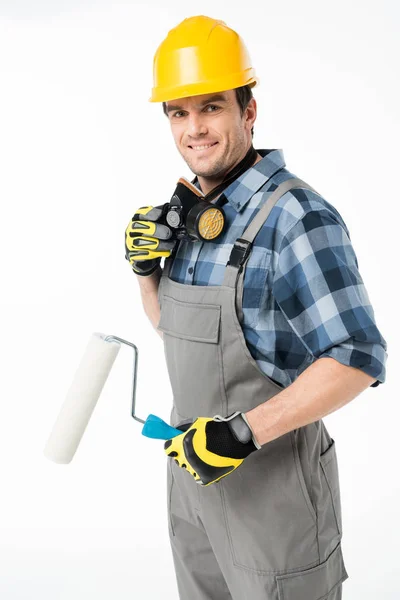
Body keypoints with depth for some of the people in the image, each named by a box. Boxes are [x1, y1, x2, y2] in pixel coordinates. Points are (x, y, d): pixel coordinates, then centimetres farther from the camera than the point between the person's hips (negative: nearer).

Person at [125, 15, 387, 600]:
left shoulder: (296, 216, -21)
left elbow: (358, 359, -24)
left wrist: (242, 433, -27)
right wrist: (145, 267, -5)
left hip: (272, 476, -7)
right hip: (192, 462, 8)